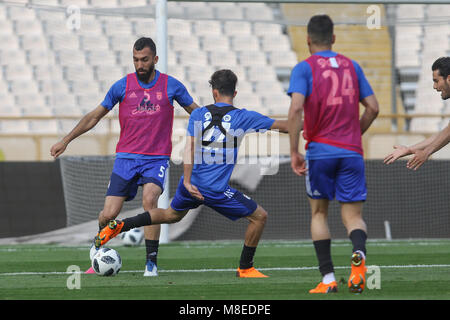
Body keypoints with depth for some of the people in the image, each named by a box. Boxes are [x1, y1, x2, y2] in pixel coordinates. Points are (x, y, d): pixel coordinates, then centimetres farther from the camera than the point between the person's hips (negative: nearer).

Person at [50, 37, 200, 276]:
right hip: (126, 157, 1)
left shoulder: (171, 86, 0)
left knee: (149, 199, -29)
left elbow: (197, 112, 15)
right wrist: (66, 141, 10)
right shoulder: (122, 86, 2)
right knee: (108, 215, -8)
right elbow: (95, 116, 11)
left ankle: (151, 262, -20)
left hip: (157, 158, -1)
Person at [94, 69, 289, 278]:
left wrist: (188, 181, -12)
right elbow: (283, 126, 3)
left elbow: (190, 147, -7)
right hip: (216, 189, -5)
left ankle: (119, 226, 22)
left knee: (172, 215, 33)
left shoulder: (198, 114, 5)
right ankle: (245, 268, 15)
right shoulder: (243, 117, -3)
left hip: (192, 184, 5)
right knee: (259, 216, 10)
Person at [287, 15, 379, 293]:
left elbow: (296, 109, -15)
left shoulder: (304, 69, -1)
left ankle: (328, 278, 5)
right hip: (352, 152, 2)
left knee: (319, 213, 15)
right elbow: (373, 108, 10)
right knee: (353, 216, 4)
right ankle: (359, 252, -30)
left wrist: (294, 152, -12)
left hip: (319, 150, -2)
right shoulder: (352, 66, 11)